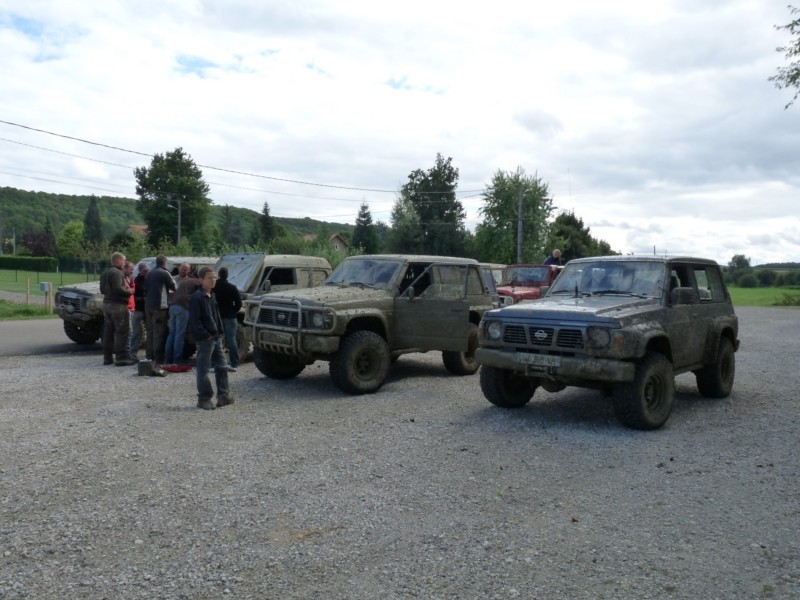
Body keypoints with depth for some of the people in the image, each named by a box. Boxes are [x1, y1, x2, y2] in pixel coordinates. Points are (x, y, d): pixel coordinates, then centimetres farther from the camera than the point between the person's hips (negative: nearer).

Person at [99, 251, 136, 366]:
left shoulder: (105, 273, 17)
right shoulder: (117, 272, -15)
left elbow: (102, 289, 20)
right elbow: (118, 288, -25)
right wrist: (129, 291, -10)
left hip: (107, 304, 10)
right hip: (118, 305, -10)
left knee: (108, 331, 14)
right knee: (123, 332, -7)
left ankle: (107, 357, 19)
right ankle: (122, 357, -9)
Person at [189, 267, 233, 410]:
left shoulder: (212, 297, 14)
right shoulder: (196, 297, -12)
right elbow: (194, 321, -17)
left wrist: (220, 332, 10)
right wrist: (205, 335, -18)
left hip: (216, 337, 9)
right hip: (204, 339, -9)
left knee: (221, 366, 10)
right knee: (203, 369, 0)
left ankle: (223, 395, 16)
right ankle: (204, 399, 8)